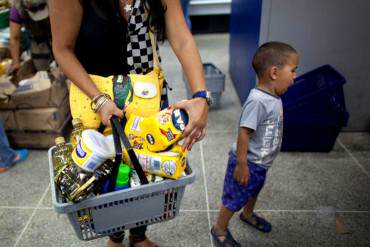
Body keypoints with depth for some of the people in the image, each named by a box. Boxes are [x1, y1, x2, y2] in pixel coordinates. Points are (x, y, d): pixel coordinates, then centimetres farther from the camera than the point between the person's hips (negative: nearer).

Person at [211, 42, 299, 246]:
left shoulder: (274, 97, -1)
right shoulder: (257, 101, -31)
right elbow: (244, 132, -29)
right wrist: (242, 164, -24)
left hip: (261, 163, 9)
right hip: (248, 163, -9)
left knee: (254, 190, 31)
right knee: (234, 198, 10)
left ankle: (248, 214, 58)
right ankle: (219, 229, 32)